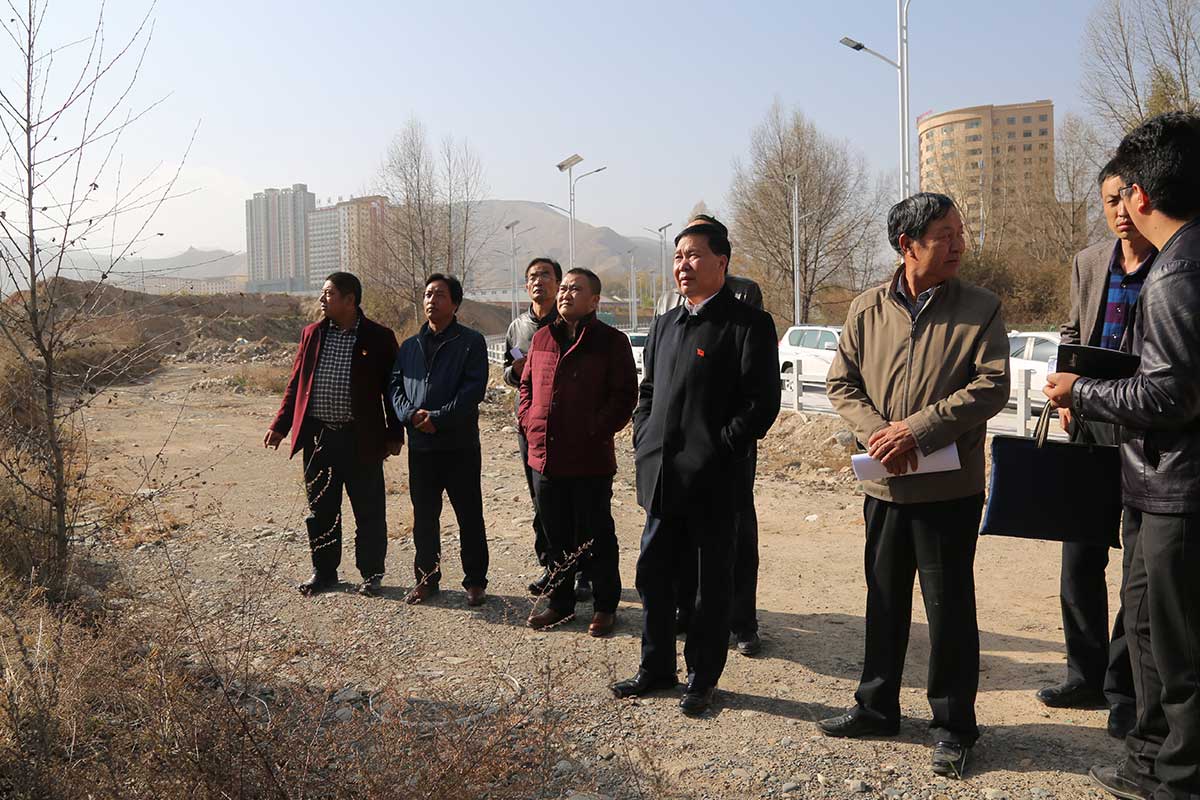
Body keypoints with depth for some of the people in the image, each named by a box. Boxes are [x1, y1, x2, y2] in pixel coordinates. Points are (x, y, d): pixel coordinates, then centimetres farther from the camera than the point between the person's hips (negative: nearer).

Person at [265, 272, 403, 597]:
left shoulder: (379, 338, -3)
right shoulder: (312, 334, 9)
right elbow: (295, 384, 13)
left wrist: (395, 434, -3)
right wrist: (280, 426, 9)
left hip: (361, 438, -4)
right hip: (318, 437, 4)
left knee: (369, 510, 4)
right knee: (321, 509, 12)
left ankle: (371, 573, 19)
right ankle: (324, 571, 26)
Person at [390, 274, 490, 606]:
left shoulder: (471, 342, -1)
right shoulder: (410, 346, 15)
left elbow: (473, 389, -11)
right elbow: (395, 386, 9)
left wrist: (438, 417, -18)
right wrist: (411, 414, -11)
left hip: (460, 444, -5)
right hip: (420, 445, 5)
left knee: (470, 516, 3)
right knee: (424, 517, 12)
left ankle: (475, 581, 13)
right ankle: (427, 578, 25)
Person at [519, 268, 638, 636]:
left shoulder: (611, 341, -5)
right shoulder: (542, 338, 12)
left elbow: (624, 395, -8)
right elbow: (527, 385, 20)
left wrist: (596, 432, -14)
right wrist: (529, 423, 5)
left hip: (590, 459, -5)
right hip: (544, 456, 5)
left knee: (596, 536, 6)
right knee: (556, 535, 16)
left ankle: (605, 606, 20)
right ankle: (560, 601, 30)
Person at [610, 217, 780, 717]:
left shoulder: (748, 324, -7)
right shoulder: (664, 326, 14)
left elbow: (762, 403, -12)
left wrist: (717, 450, -15)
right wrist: (643, 442, 7)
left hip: (714, 482, -6)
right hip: (662, 478, 7)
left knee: (713, 582, 7)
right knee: (652, 573, 13)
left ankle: (703, 677, 22)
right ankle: (657, 667, 30)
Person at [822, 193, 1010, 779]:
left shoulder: (980, 309, -4)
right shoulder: (867, 309, 4)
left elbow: (992, 385, -13)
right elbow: (841, 383, 4)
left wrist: (919, 429, -20)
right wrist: (875, 432, -13)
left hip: (950, 486, -3)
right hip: (885, 485, 3)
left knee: (950, 606, 4)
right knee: (884, 600, 16)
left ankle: (953, 726, 21)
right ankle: (876, 707, 32)